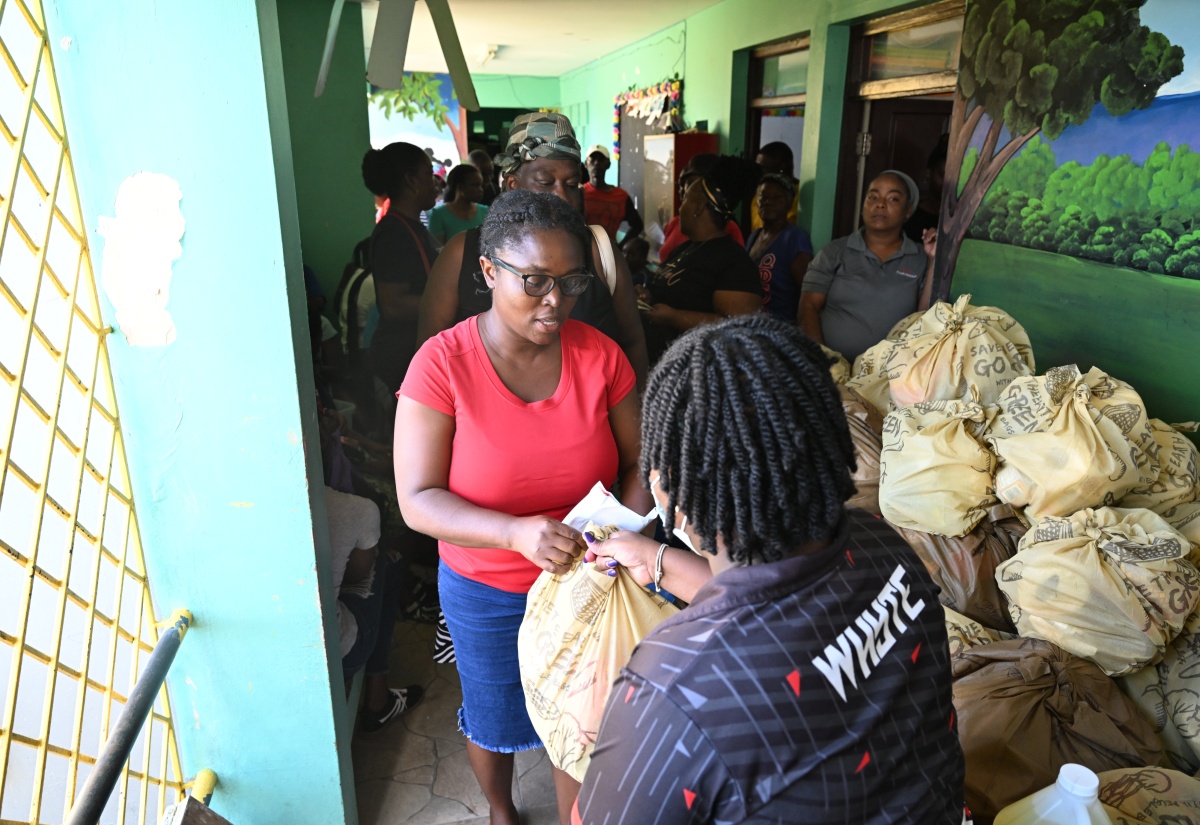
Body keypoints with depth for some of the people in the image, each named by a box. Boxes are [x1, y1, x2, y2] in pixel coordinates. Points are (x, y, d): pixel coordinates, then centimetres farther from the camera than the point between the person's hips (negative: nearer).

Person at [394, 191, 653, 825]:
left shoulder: (599, 355, -12)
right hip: (485, 591, -1)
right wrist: (518, 533, -36)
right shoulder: (442, 364, -20)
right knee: (494, 720, 25)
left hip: (584, 582, 1)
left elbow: (638, 462, -5)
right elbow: (418, 500, -21)